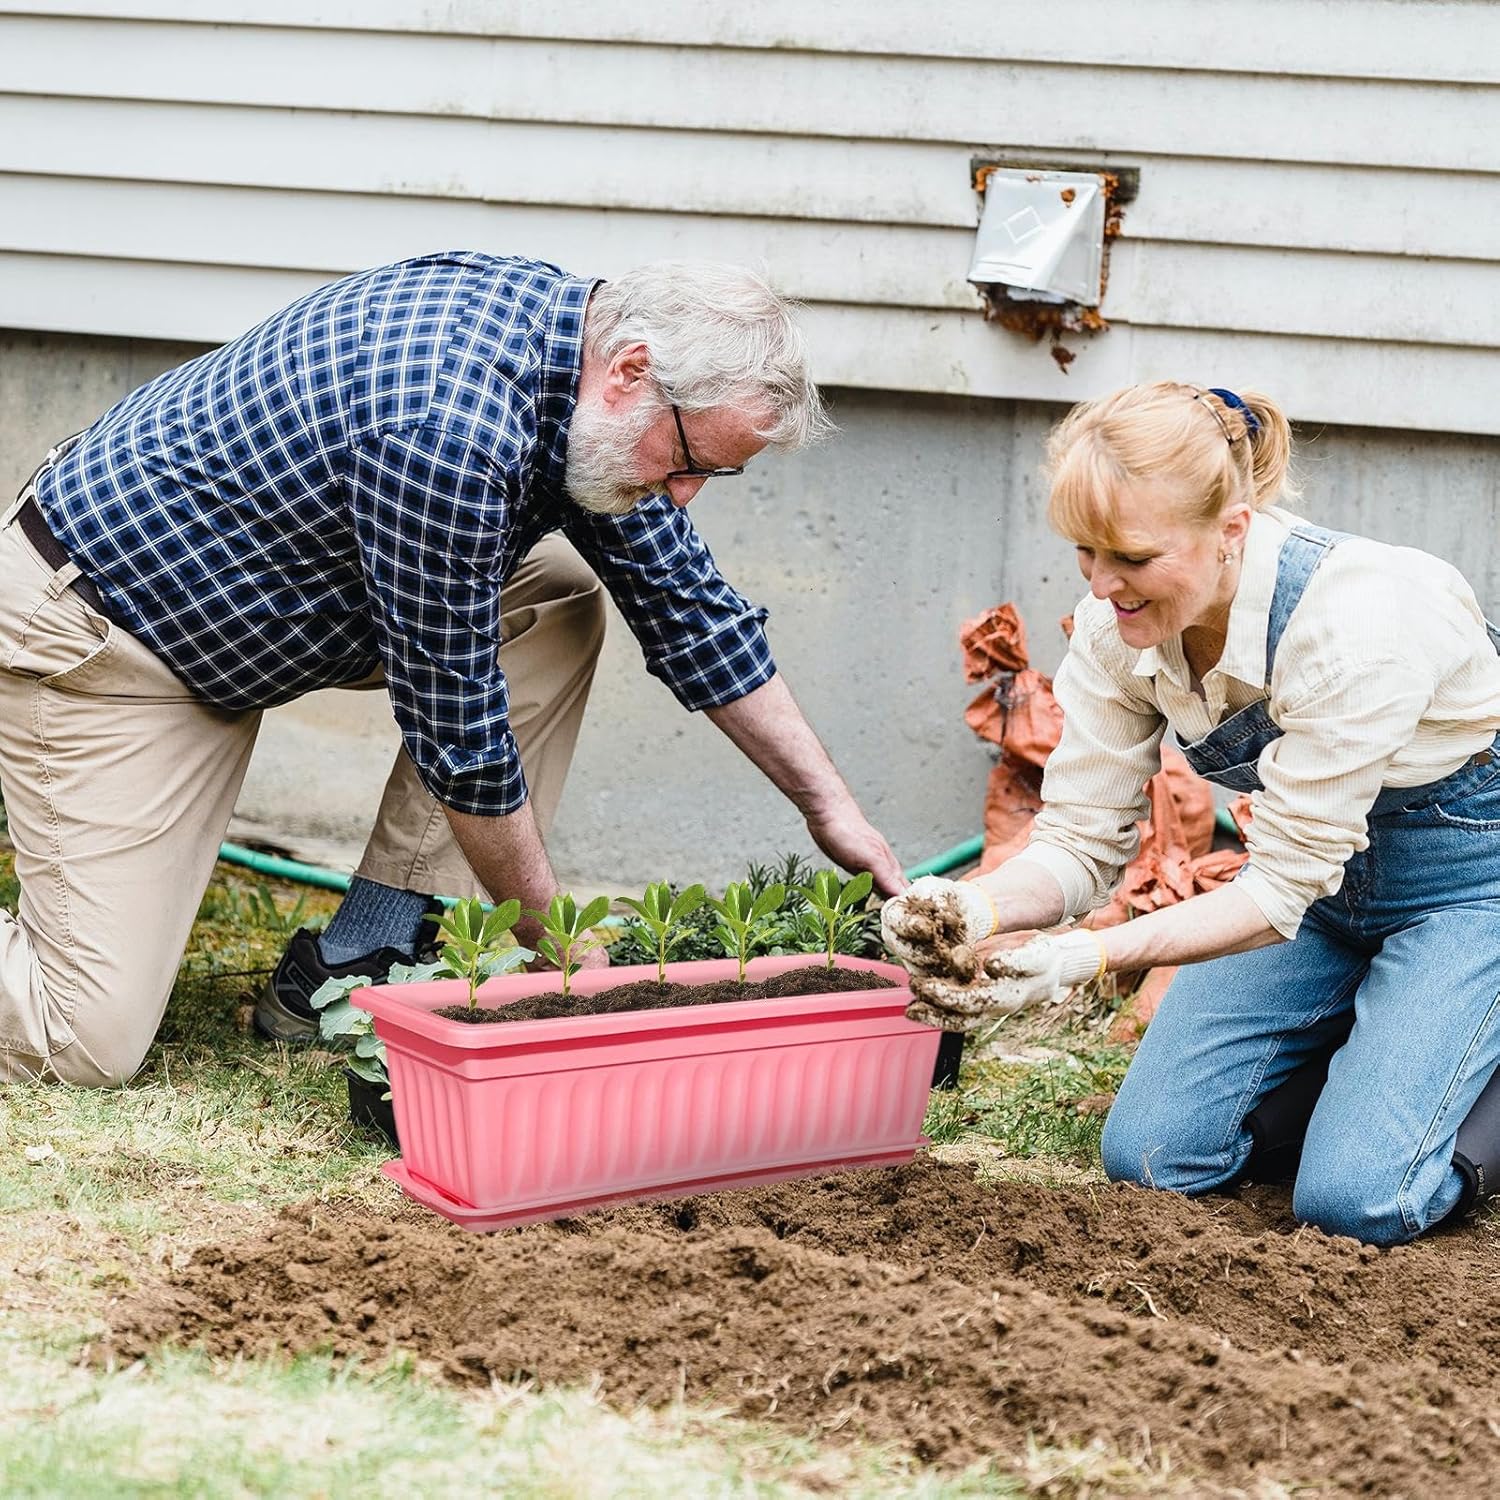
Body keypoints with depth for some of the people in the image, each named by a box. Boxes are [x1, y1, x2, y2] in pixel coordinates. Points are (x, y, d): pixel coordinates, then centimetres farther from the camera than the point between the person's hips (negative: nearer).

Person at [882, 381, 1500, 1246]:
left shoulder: (1351, 621, -35)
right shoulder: (1120, 622, -17)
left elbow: (1283, 885, -30)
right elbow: (1085, 838, -12)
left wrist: (1089, 958, -41)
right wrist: (979, 906, -33)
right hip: (1322, 869, 6)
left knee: (1355, 1196, -20)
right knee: (1151, 1155, -3)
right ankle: (1373, 1057, 19)